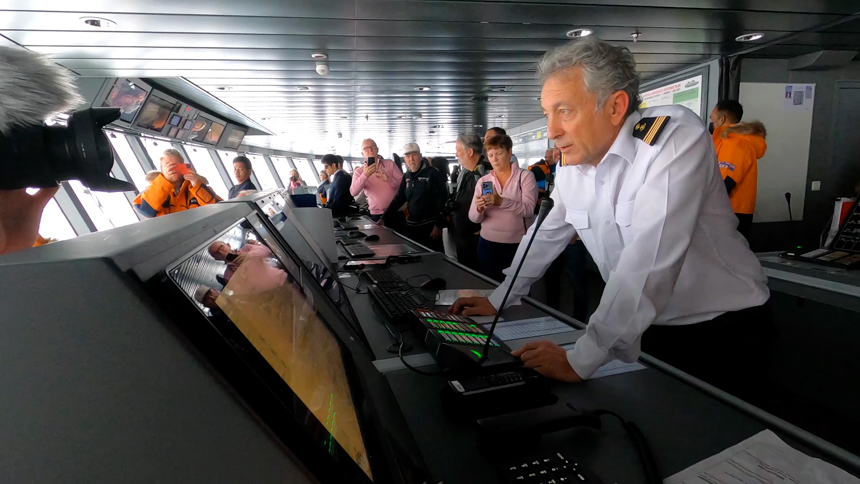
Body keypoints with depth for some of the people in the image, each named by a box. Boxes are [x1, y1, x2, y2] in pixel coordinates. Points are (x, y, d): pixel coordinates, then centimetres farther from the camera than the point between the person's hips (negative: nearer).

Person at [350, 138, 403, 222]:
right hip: (376, 215, 0)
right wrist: (365, 175, -26)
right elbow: (353, 192, -13)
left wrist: (389, 179, -19)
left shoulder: (390, 164, 4)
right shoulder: (359, 171, 2)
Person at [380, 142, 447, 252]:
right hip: (411, 226, 6)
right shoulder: (406, 177, 10)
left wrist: (438, 225, -16)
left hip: (430, 226, -6)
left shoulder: (433, 174, -8)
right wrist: (384, 218, 3)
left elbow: (442, 201, -12)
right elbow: (398, 199, 13)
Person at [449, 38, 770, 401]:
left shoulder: (676, 137, -24)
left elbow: (648, 264, -33)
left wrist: (581, 361, -33)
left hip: (720, 334, -5)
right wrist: (498, 300, 12)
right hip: (643, 331, 5)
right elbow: (547, 234, 10)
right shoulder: (573, 165, -4)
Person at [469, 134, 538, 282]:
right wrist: (479, 208, -23)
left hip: (518, 244, -2)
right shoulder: (483, 181, 5)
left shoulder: (525, 176, -3)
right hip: (488, 244, 3)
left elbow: (528, 209, -16)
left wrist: (501, 202, -30)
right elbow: (474, 218, 0)